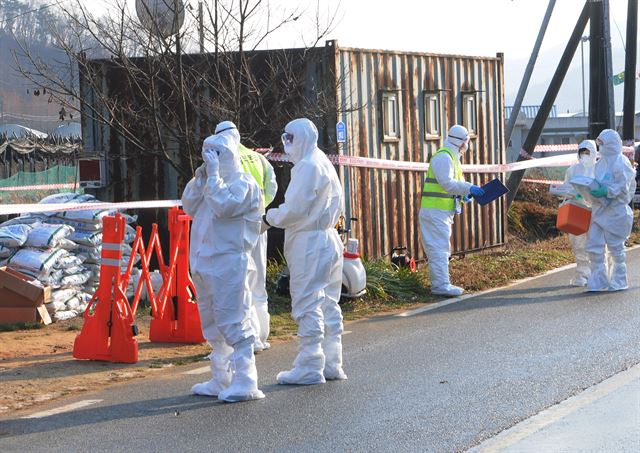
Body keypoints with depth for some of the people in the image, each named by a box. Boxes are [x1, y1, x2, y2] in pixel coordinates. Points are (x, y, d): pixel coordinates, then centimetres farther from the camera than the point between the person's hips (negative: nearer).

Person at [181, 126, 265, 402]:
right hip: (205, 263, 9)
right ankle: (221, 381, 22)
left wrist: (213, 175, -16)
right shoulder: (213, 181, 18)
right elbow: (189, 206, 12)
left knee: (232, 322, -11)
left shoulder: (243, 184, -8)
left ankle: (245, 383, -11)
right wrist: (201, 177, 2)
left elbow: (224, 205, -22)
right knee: (212, 324, 14)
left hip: (229, 263, -9)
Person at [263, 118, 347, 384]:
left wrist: (270, 217, -3)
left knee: (307, 305, -6)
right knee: (327, 304, 13)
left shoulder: (307, 166, -15)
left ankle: (309, 367, -5)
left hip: (309, 243, -10)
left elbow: (295, 209, -18)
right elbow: (338, 208, 21)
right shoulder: (324, 163, 16)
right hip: (328, 240, 10)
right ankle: (331, 364, 18)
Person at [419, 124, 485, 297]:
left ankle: (440, 283, 20)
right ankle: (441, 285, -13)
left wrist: (468, 190, 1)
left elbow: (457, 181, 20)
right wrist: (468, 189, -24)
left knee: (441, 248, 14)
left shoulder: (452, 157, 21)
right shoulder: (443, 157, -14)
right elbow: (447, 183, -24)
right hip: (436, 210, -11)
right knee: (440, 247, -12)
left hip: (443, 211, 11)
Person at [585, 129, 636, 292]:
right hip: (599, 209, 8)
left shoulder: (621, 162, -10)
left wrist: (606, 192, -27)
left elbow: (623, 187, -16)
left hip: (615, 210, -8)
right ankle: (599, 281, 9)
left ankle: (619, 281, 12)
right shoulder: (602, 162, 14)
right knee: (594, 245, 2)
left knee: (615, 246, 1)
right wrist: (592, 190, 4)